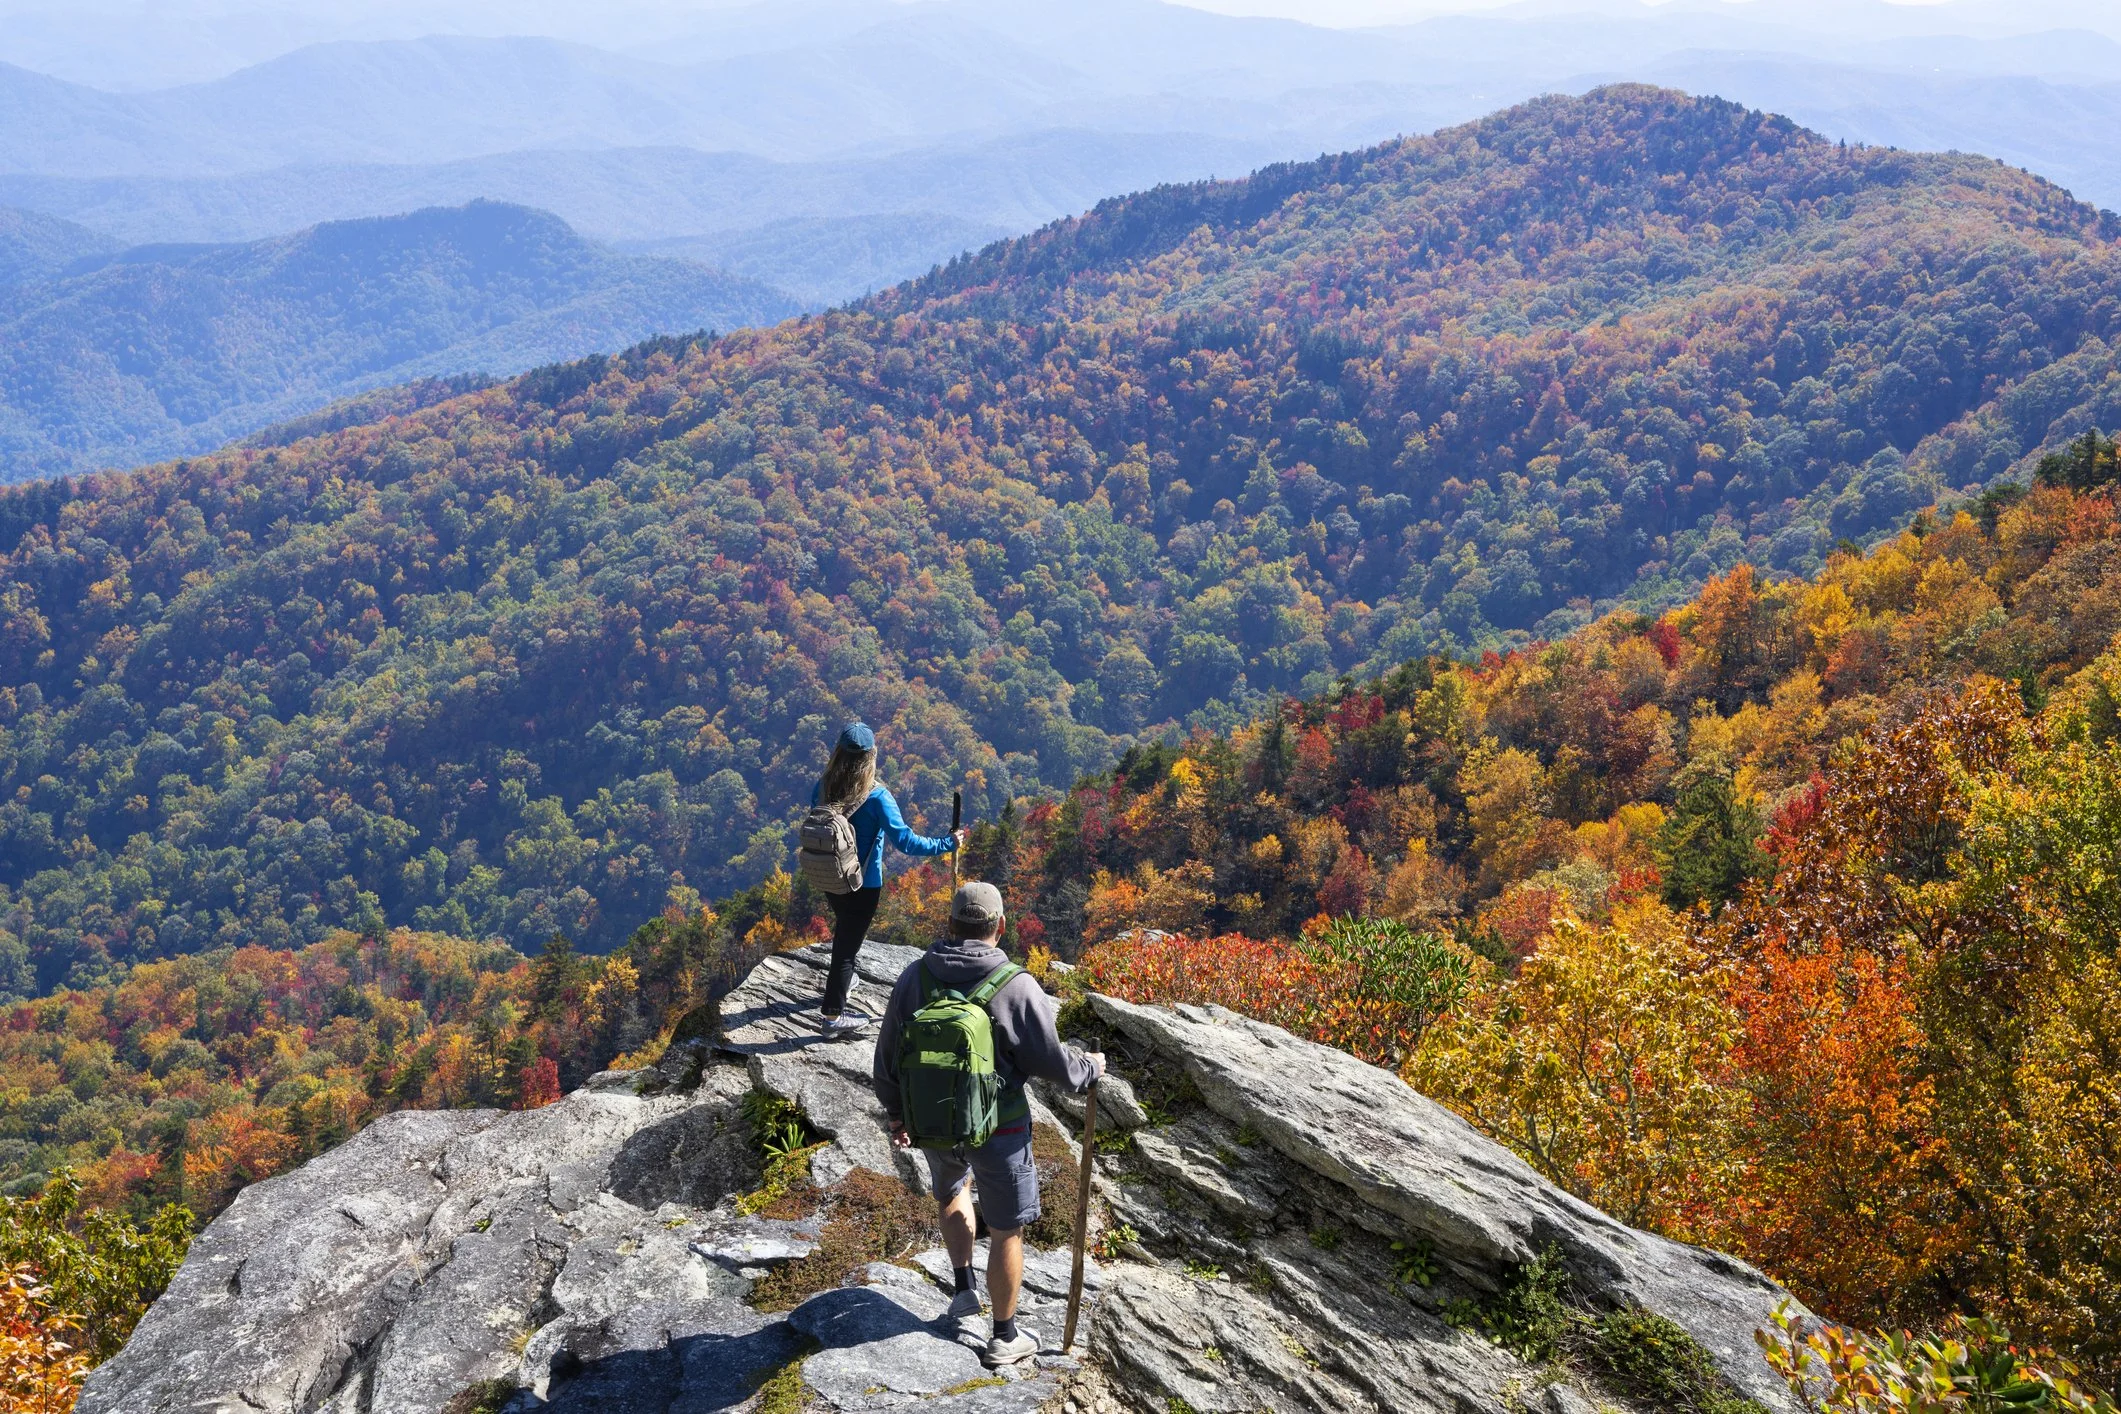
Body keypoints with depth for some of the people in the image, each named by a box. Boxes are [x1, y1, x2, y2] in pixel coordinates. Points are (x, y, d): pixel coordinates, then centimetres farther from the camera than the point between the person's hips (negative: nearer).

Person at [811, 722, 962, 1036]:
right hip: (862, 884, -5)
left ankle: (840, 979, 51)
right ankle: (833, 1016, 15)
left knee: (845, 930, 30)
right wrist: (945, 845, -16)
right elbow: (904, 840, -26)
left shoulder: (823, 787, -9)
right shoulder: (876, 797, -25)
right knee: (849, 942, 6)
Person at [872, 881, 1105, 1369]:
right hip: (998, 1128, -4)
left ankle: (964, 1290, 37)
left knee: (950, 1192, 35)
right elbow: (1050, 1061, -14)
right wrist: (1089, 1069, 8)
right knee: (1006, 1231, 14)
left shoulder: (914, 977, -8)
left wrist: (896, 1111, 18)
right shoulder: (1016, 987, -21)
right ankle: (1004, 1338, 26)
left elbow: (888, 1056, 2)